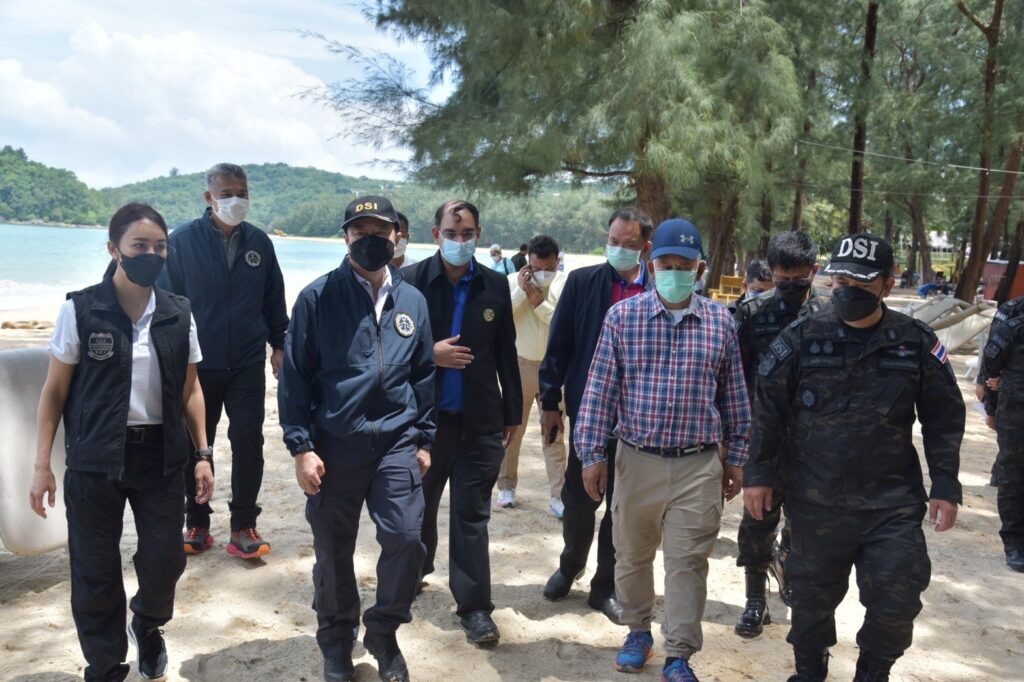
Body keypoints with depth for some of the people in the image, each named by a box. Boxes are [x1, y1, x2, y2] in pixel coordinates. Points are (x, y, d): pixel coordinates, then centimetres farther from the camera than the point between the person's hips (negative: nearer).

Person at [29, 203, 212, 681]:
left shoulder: (178, 315, 0)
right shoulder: (80, 310, -8)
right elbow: (54, 391, -2)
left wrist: (202, 454, 4)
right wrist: (42, 465, -2)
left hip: (161, 456, 2)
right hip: (95, 460, -2)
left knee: (165, 559, 6)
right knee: (95, 571, 8)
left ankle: (147, 626, 41)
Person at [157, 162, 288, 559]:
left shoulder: (258, 242, 4)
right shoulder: (183, 241, -4)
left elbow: (274, 298, 10)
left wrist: (279, 345, 9)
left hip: (248, 363, 1)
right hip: (197, 363, -1)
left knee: (248, 442, 0)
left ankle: (243, 526, 13)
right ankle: (197, 524, 24)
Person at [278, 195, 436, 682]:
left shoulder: (412, 301, 6)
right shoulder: (318, 297, -4)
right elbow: (295, 375, -4)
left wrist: (423, 439, 11)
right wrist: (301, 446, -8)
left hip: (397, 443, 2)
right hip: (334, 445, -2)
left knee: (406, 539, -6)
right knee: (333, 552, 9)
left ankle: (383, 633, 20)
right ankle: (336, 641, 33)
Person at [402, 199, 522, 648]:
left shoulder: (495, 286, 1)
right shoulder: (410, 280, -6)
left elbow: (506, 354, 6)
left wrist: (512, 414, 8)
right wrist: (429, 354, -18)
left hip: (480, 421, 0)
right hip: (424, 416, 0)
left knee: (472, 515, 5)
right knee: (419, 505, 19)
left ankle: (474, 606, 13)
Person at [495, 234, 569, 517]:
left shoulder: (566, 285, -8)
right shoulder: (513, 281, -6)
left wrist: (541, 303, -20)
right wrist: (520, 291, -21)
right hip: (519, 365, 1)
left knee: (554, 433, 6)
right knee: (511, 429, 11)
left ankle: (558, 495, 11)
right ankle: (506, 486, 25)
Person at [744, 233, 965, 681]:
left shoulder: (916, 343, -2)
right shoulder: (801, 338, -6)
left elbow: (943, 420, 5)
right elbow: (766, 410, -2)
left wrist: (945, 487, 1)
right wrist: (758, 474, -3)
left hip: (893, 502, 1)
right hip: (815, 502, 0)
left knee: (897, 599, 3)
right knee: (814, 595, 14)